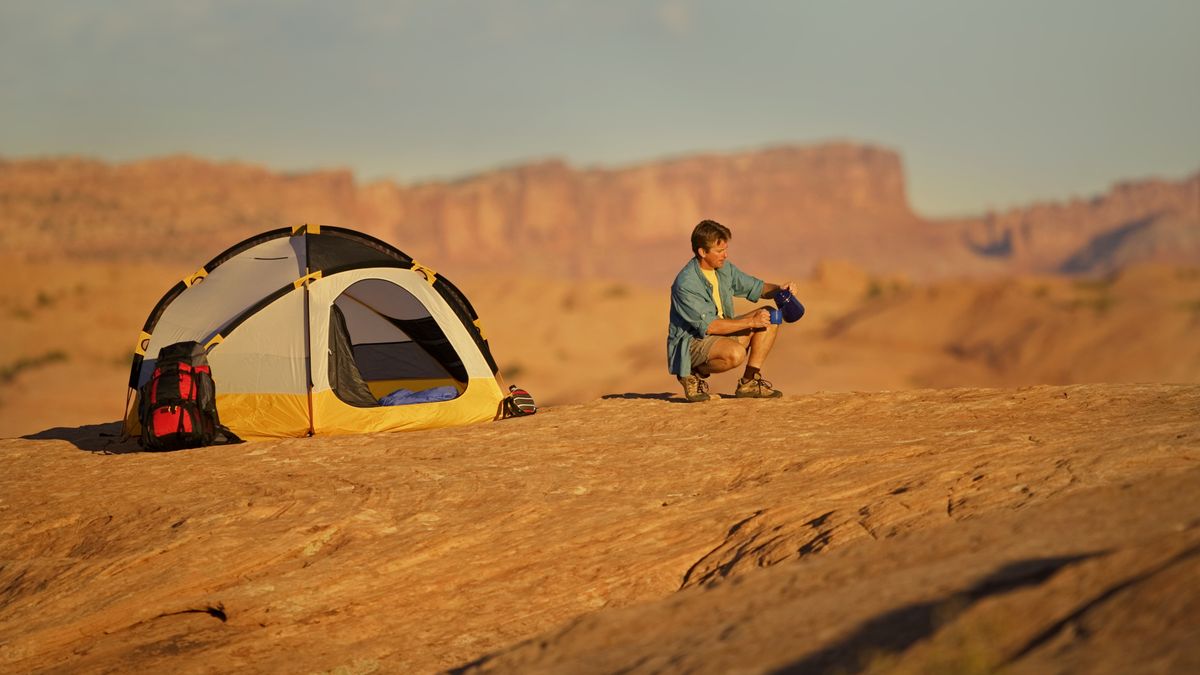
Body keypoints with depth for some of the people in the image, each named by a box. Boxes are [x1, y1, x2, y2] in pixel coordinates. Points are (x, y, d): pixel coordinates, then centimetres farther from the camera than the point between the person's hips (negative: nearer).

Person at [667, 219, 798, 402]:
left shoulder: (724, 268, 2)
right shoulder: (685, 284, -24)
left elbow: (757, 287, 15)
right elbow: (710, 326, -25)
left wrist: (778, 289, -6)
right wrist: (750, 322, -23)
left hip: (722, 333, 9)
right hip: (691, 342, -9)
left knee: (768, 316, -2)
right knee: (735, 354, -37)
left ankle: (749, 382, -3)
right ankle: (694, 374, -8)